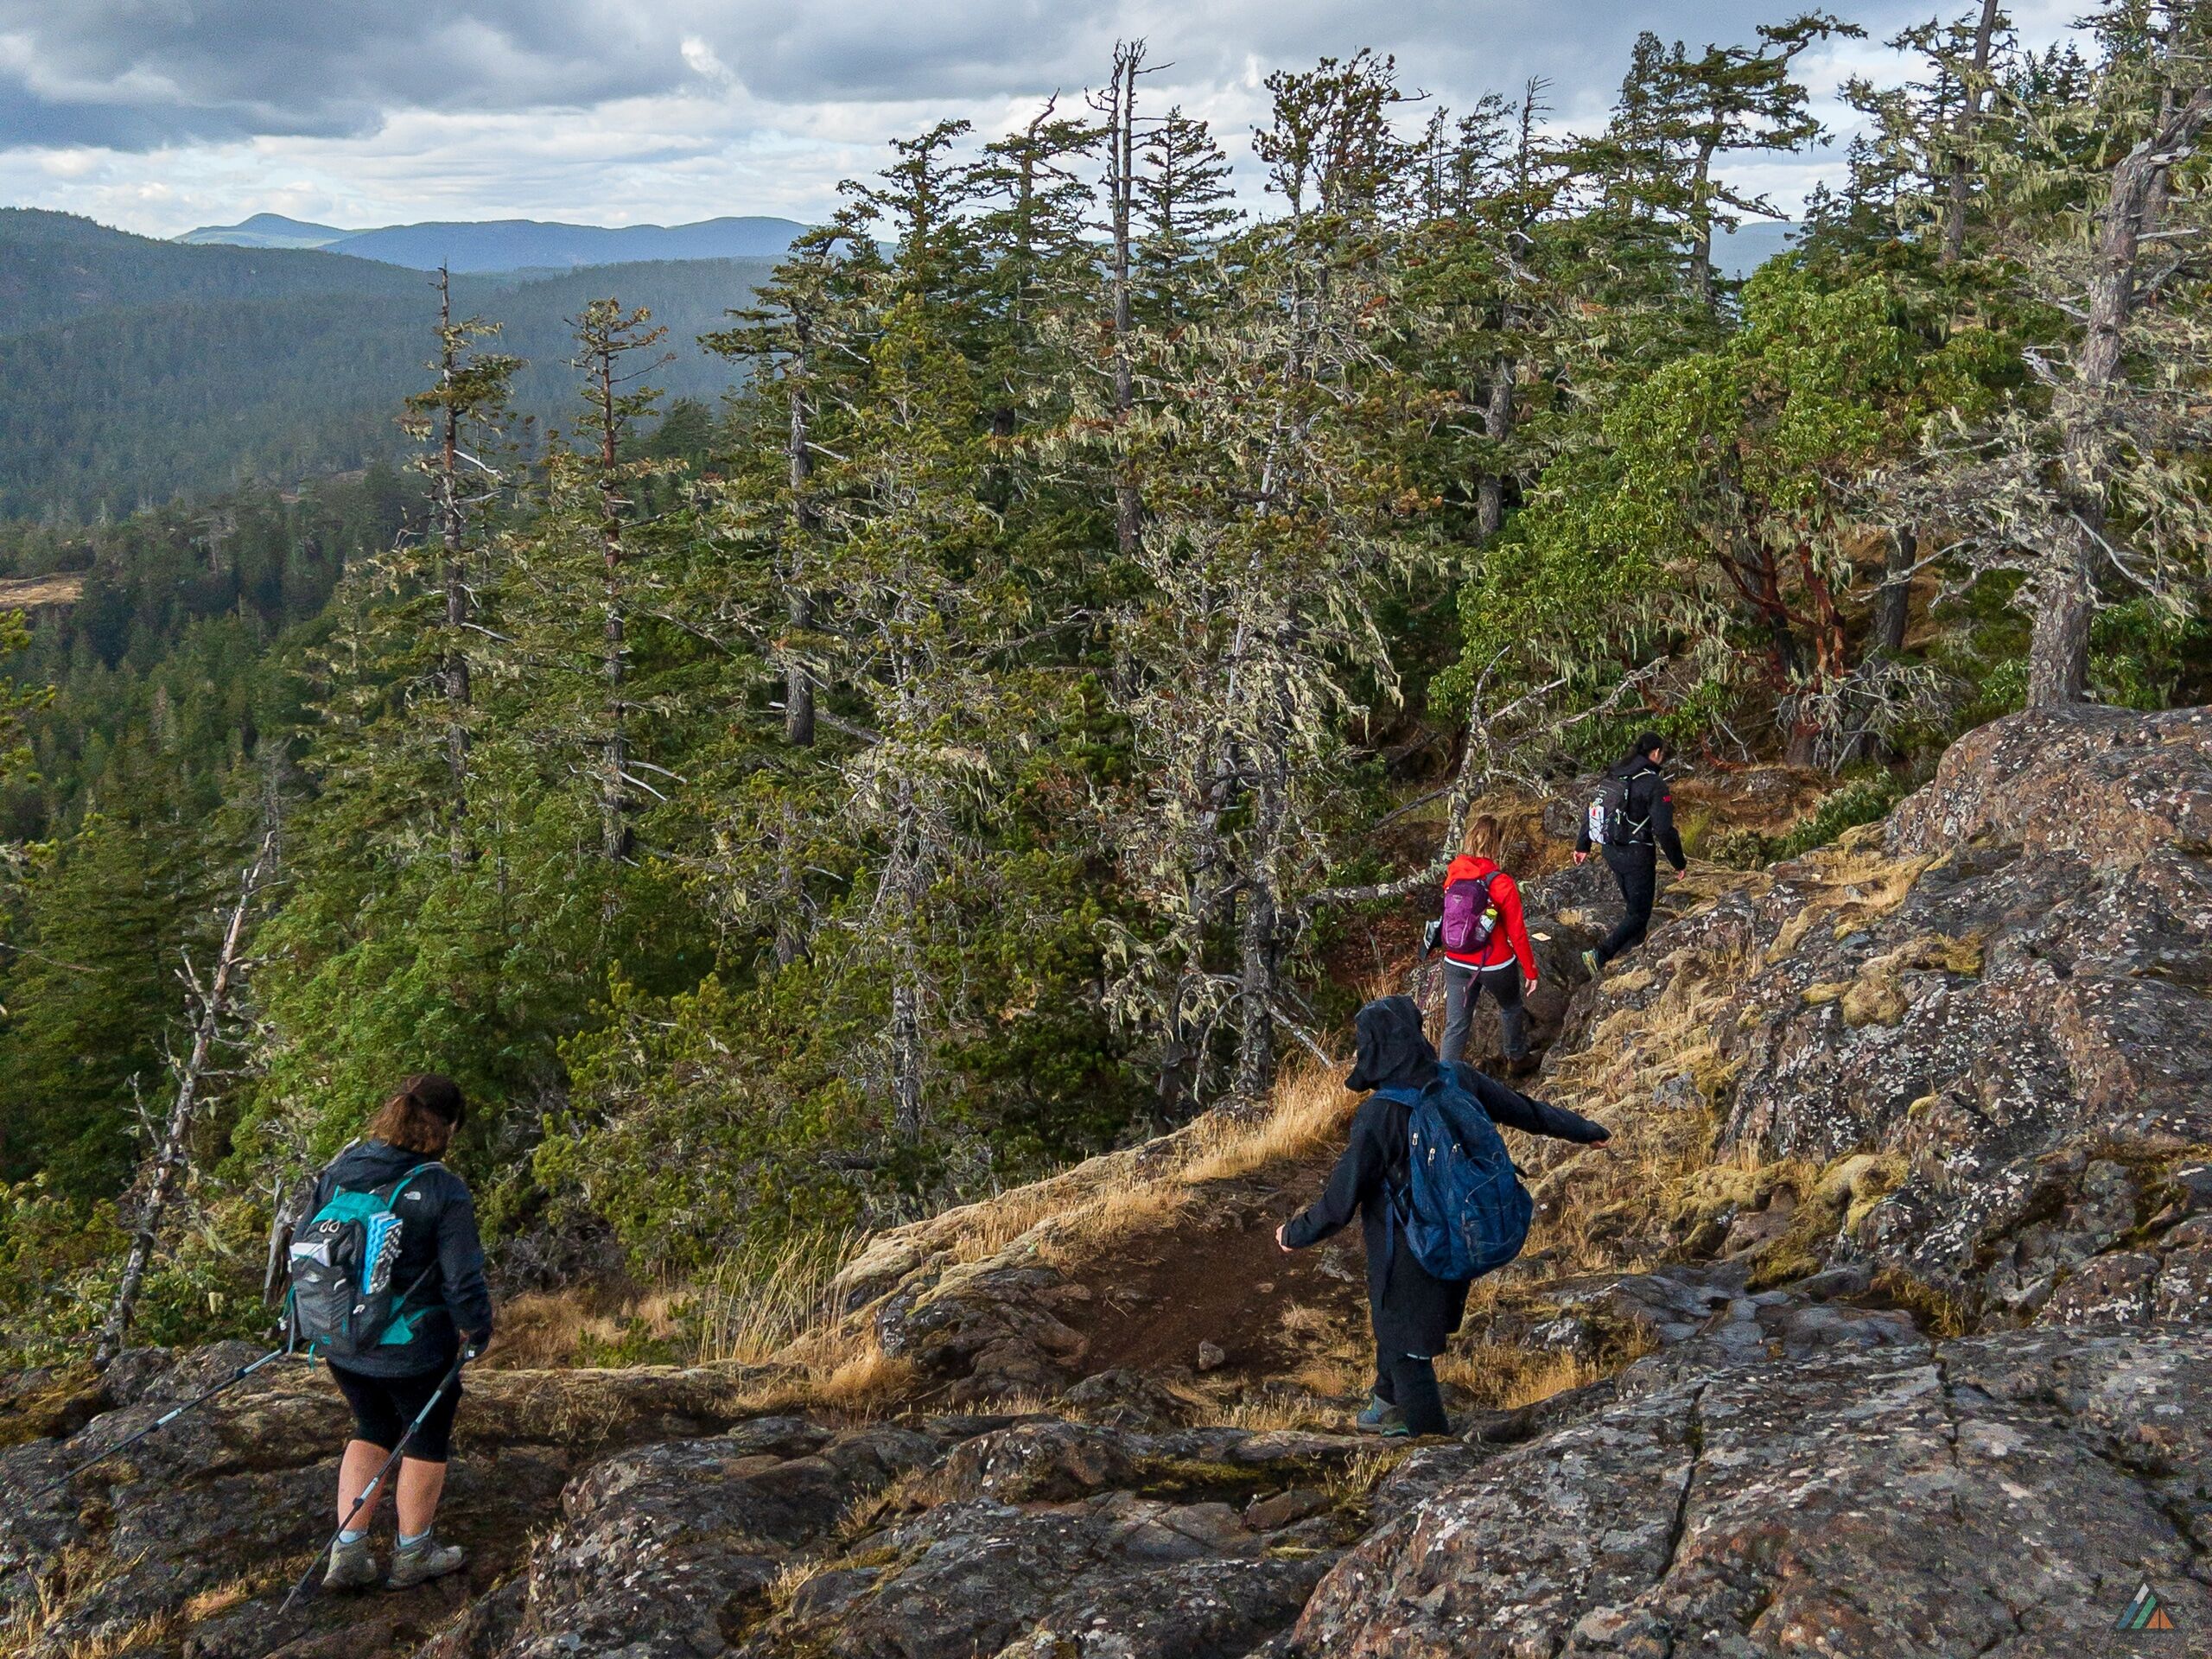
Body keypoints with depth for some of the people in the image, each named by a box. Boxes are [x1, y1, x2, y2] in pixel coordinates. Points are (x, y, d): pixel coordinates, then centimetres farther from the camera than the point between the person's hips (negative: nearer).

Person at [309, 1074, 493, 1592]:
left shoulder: (339, 1170, -3)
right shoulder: (443, 1190, -20)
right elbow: (463, 1279, -18)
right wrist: (476, 1331, 1)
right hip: (415, 1351, -5)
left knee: (372, 1432, 26)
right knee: (426, 1440, 18)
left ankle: (347, 1553, 23)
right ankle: (413, 1555, 32)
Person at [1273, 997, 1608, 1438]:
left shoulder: (1378, 1115, -30)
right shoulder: (1458, 1080, -13)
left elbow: (1342, 1197, -22)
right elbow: (1526, 1110, 2)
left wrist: (1296, 1233, -4)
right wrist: (1585, 1131, 19)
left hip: (1406, 1253, -7)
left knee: (1405, 1342, 15)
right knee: (1395, 1321, 30)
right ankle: (1393, 1405, 51)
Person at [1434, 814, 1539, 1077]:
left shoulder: (1453, 874, -9)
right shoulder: (1502, 884, -22)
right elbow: (1517, 933, -14)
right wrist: (1530, 971, -2)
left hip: (1456, 963, 3)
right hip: (1495, 965, -3)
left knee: (1455, 1026, 11)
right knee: (1510, 1008, 27)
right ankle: (1517, 1060, 47)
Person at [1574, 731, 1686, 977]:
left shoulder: (1613, 775, 3)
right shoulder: (1654, 784, -18)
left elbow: (1591, 810, 10)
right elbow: (1664, 830, -19)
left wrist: (1583, 844, 21)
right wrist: (1679, 863, -6)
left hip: (1611, 851, 7)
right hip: (1637, 855, -7)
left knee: (1634, 903, 27)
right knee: (1639, 914, 1)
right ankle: (1600, 955, -13)